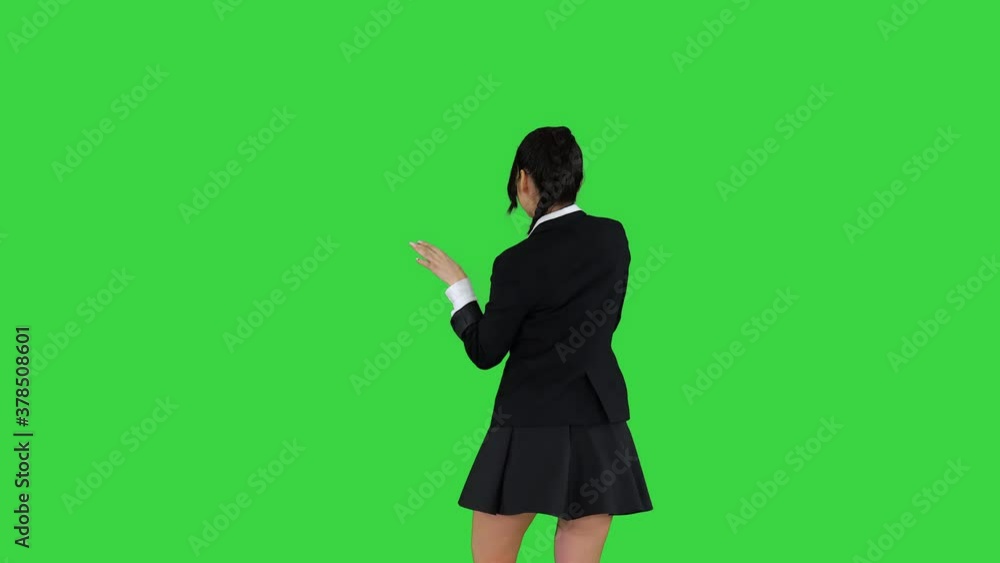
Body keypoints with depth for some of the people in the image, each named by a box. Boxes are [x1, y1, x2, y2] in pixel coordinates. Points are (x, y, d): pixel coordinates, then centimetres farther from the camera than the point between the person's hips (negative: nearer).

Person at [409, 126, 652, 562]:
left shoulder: (520, 262, -14)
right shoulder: (614, 238, 1)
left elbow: (485, 353, -3)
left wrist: (456, 284, 7)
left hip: (530, 430, -4)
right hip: (598, 434, 5)